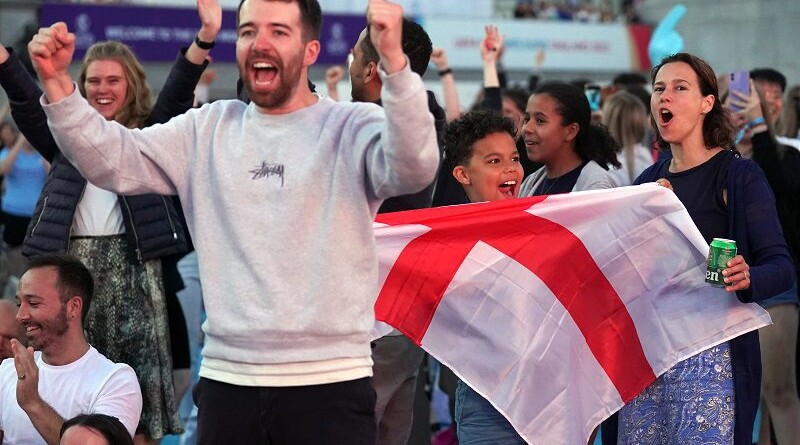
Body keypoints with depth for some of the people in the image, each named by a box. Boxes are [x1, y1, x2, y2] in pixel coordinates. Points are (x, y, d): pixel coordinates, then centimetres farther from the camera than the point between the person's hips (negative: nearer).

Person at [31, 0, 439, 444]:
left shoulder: (351, 128, -3)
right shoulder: (208, 129, 11)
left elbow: (413, 169, -23)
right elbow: (111, 160, 6)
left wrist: (392, 58, -38)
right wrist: (56, 83, -10)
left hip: (331, 383, -4)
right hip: (226, 378, 4)